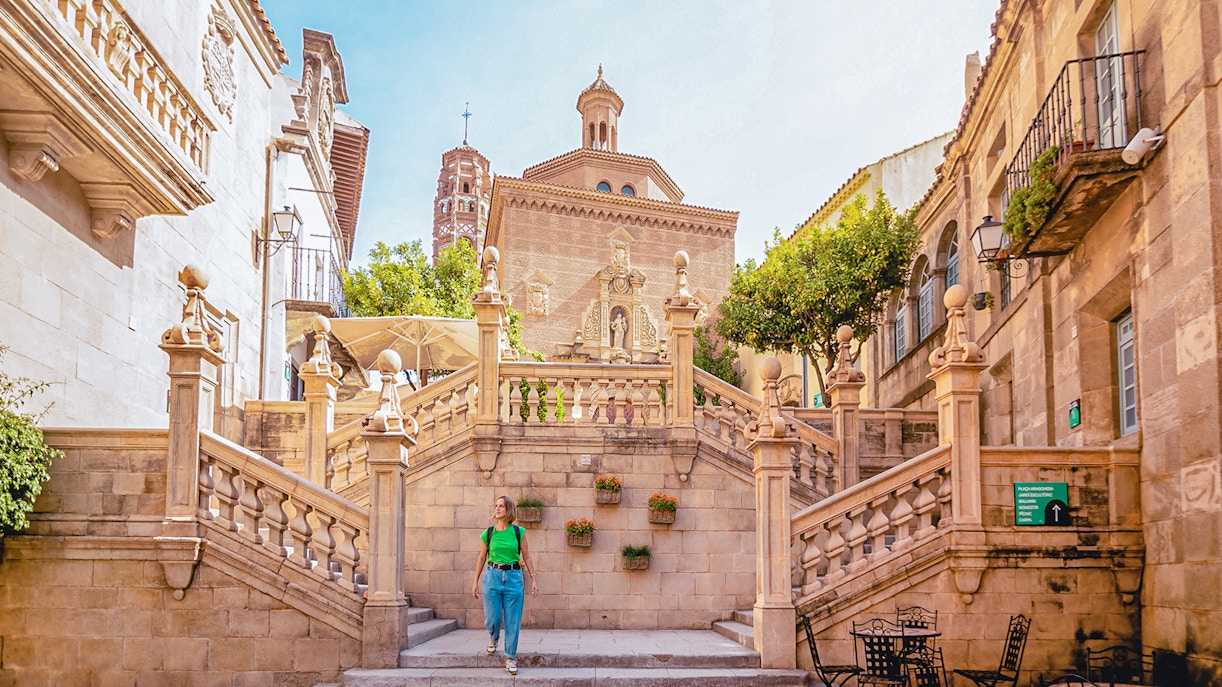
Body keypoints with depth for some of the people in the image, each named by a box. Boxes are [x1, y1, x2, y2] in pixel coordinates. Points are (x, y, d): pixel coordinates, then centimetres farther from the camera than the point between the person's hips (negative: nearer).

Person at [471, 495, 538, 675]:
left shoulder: (519, 532, 0)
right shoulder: (487, 534, 2)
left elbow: (527, 557, 5)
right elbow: (482, 559, 11)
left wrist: (533, 579, 0)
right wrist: (476, 582, 12)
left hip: (513, 577, -1)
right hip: (492, 576, 1)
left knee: (513, 621, 0)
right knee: (493, 618, 1)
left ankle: (511, 657, 12)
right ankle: (493, 639, 36)